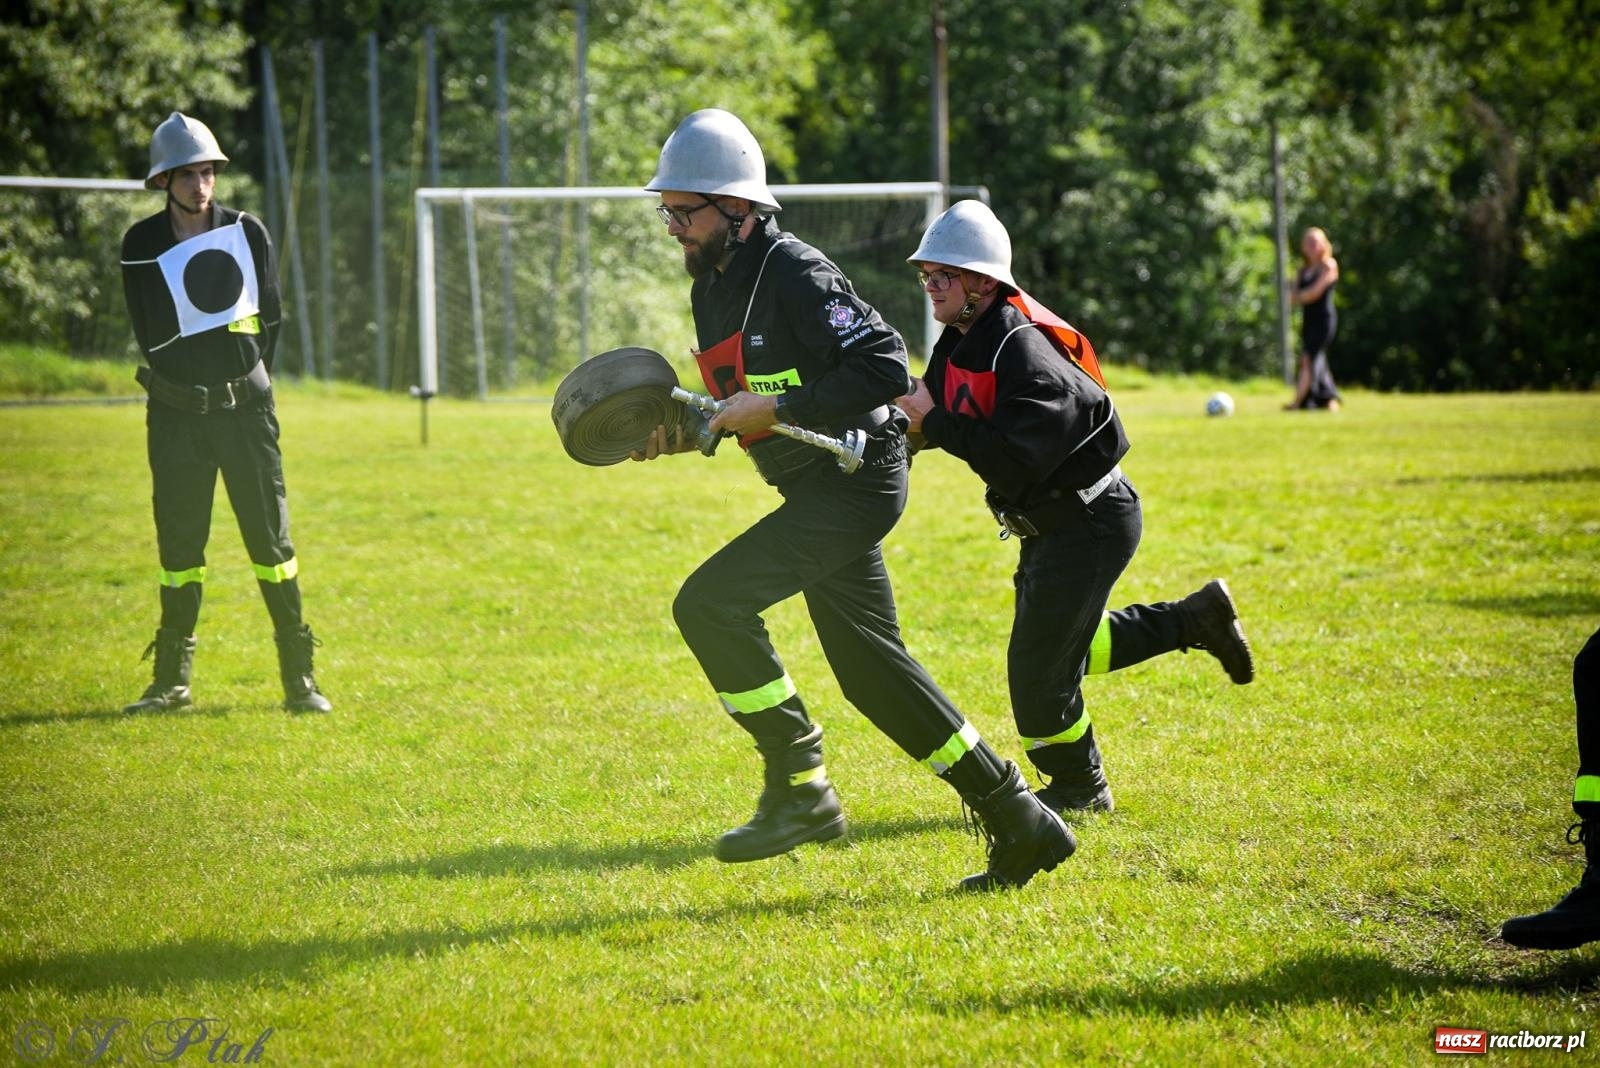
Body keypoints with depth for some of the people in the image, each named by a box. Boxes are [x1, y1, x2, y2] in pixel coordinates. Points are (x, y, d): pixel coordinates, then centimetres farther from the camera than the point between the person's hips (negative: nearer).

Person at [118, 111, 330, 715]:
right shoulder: (141, 246, -1)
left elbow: (270, 320, 7)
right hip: (176, 413, 0)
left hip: (246, 407, 0)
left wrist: (245, 381, 3)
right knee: (178, 544, 4)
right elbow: (151, 337, 2)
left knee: (271, 539, -2)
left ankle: (299, 678, 1)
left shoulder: (248, 234, 1)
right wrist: (193, 383, 0)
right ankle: (172, 680, 14)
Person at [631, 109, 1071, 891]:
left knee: (709, 602, -20)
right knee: (871, 672, 12)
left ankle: (799, 787, -11)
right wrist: (687, 434, 3)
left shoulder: (793, 274, -17)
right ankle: (1021, 826, 19)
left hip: (855, 479, -10)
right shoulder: (713, 285, 12)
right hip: (817, 487, 10)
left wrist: (778, 410, -23)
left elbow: (884, 368, -22)